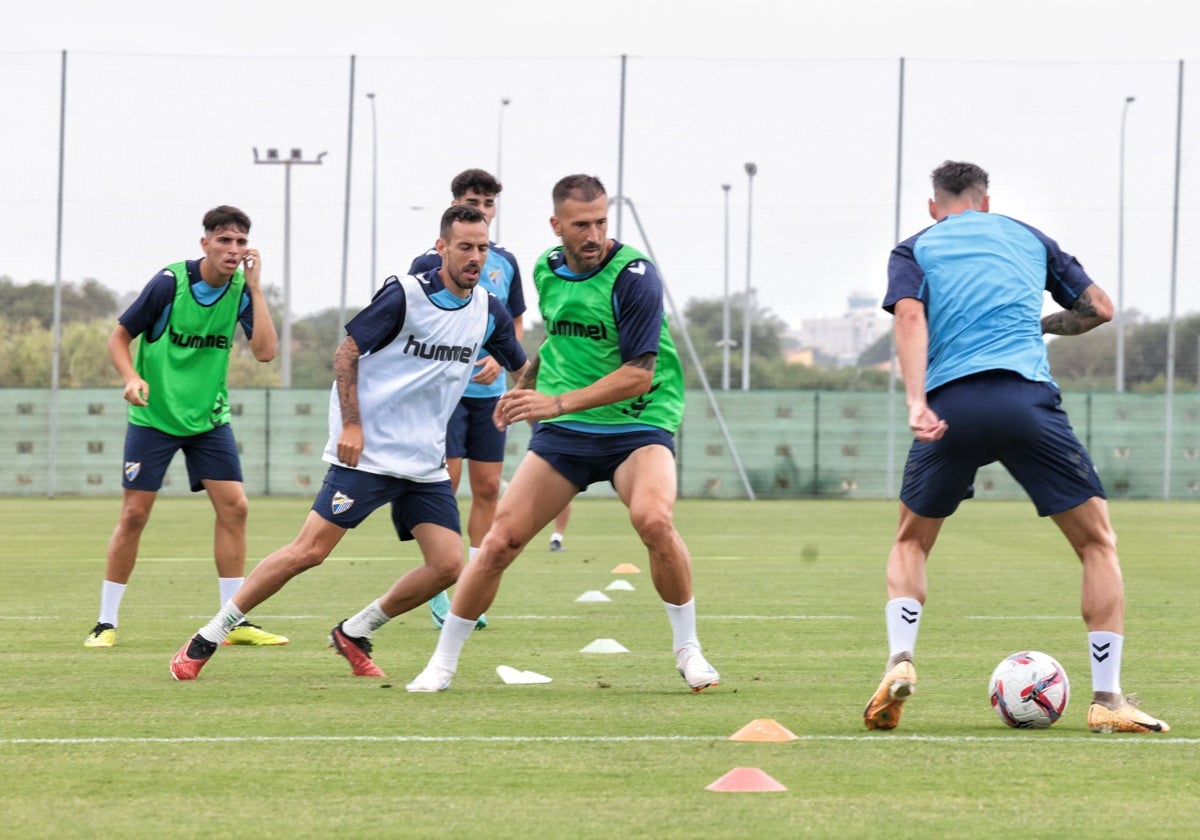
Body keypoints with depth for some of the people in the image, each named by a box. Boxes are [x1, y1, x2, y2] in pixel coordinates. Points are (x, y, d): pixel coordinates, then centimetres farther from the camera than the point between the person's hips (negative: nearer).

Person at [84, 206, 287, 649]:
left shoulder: (242, 290, -5)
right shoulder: (170, 282, -15)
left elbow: (265, 351, -16)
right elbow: (119, 336, -7)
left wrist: (255, 286, -19)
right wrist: (132, 378, -25)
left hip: (208, 417, 4)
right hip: (154, 416, -4)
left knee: (233, 506, -6)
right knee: (134, 513, -4)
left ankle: (235, 622, 2)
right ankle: (106, 622, 5)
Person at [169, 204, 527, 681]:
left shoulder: (488, 310, 6)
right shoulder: (404, 294, -11)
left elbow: (524, 370, 20)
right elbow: (347, 352, -8)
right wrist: (351, 424, -14)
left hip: (425, 463, 6)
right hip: (367, 454, -6)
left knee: (448, 565, -7)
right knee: (310, 550, -12)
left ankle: (354, 633, 13)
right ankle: (206, 640, -3)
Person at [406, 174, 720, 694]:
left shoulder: (634, 276, -16)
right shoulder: (546, 270, 5)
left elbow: (639, 375, -22)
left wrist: (560, 402, -27)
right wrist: (529, 379, 22)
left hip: (637, 423, -5)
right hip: (562, 434, 5)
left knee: (654, 519, -31)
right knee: (500, 540, -6)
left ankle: (688, 650, -11)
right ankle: (442, 662, 9)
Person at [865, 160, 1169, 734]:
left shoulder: (914, 250, 17)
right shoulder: (1028, 238, 23)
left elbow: (910, 316, -2)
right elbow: (1099, 308, 22)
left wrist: (916, 404, -13)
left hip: (950, 405, 1)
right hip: (1026, 397, 0)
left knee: (911, 542, 23)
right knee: (1097, 542, 11)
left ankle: (900, 664, 1)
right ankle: (1107, 699, 2)